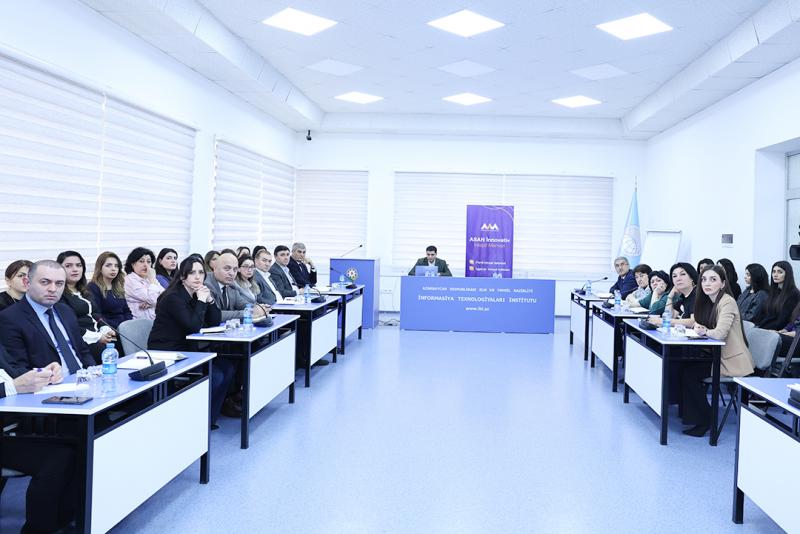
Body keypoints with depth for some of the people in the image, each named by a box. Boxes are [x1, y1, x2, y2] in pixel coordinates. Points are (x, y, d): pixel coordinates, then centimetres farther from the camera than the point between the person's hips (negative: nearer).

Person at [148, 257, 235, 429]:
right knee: (215, 376, -21)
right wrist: (201, 301, -17)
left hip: (186, 350, 9)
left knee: (228, 368, -4)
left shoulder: (196, 294, 8)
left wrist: (209, 299, -7)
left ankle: (208, 419, 5)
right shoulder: (173, 298, -17)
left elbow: (215, 322, 7)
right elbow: (194, 326, -26)